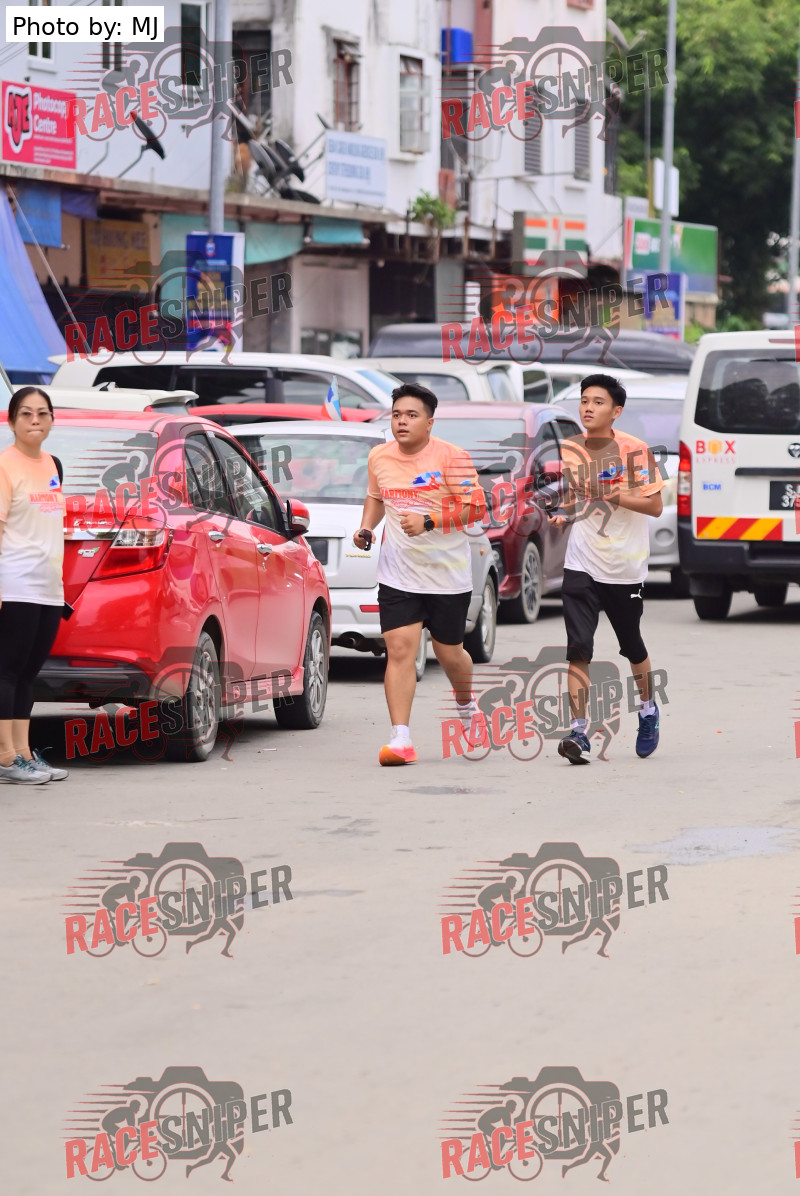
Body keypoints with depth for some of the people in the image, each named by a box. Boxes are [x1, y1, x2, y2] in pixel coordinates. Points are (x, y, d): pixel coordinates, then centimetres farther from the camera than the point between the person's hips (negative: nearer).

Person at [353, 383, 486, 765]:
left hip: (448, 574, -2)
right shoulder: (379, 457, 3)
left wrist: (428, 521, -24)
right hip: (398, 573, 2)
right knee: (399, 649, -12)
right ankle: (400, 739, -14)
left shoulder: (451, 458, -11)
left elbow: (474, 507, -13)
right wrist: (366, 527, 3)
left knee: (448, 653, 10)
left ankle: (467, 706, 43)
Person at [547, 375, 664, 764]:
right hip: (581, 564, 2)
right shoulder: (567, 450, 3)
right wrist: (562, 514, -3)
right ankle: (578, 731, -14)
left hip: (625, 567, -2)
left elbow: (655, 505, -12)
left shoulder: (634, 451, -8)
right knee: (578, 647, -13)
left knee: (633, 647, 14)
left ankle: (648, 711, 40)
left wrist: (615, 496, -26)